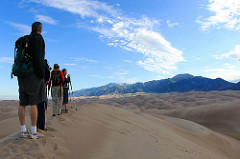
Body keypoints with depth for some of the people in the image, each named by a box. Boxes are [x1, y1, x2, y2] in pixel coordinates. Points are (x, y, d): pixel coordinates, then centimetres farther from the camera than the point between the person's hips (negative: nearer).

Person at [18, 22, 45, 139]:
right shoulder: (38, 38, -3)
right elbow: (38, 56, -15)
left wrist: (19, 73, 20)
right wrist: (42, 74, -15)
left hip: (22, 73, 8)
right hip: (33, 72, -8)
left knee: (22, 103, 5)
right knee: (34, 103, -6)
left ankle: (23, 131, 11)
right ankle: (33, 132, -3)